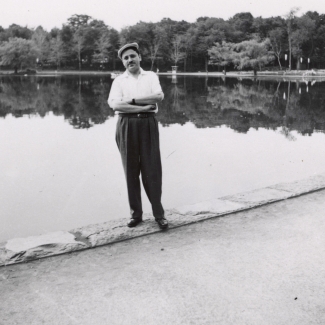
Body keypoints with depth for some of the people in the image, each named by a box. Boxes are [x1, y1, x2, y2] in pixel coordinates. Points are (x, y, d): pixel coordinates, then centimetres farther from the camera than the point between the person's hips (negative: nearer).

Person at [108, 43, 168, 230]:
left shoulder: (151, 76, 11)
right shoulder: (119, 80, 8)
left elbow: (159, 96, -7)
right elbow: (115, 104, -8)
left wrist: (132, 100, -9)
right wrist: (144, 106, -12)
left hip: (148, 124, 0)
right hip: (127, 125, 1)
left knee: (152, 169, -2)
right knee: (131, 170, 3)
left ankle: (159, 213, 6)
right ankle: (136, 213, 13)